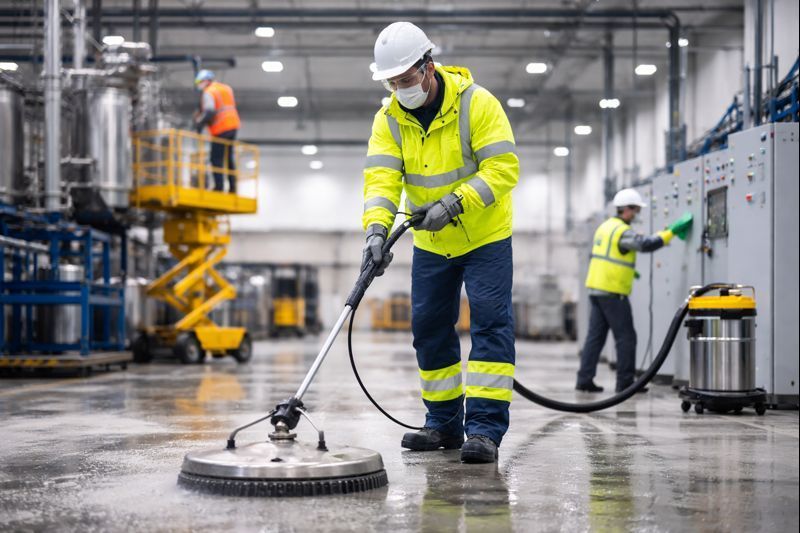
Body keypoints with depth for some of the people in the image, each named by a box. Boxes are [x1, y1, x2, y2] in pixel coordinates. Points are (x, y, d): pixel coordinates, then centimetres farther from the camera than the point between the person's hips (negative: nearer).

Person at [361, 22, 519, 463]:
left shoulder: (477, 103, -19)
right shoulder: (389, 120, -6)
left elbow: (503, 168, -24)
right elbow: (381, 179, -16)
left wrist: (454, 202, -33)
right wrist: (376, 228, -34)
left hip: (485, 237, -5)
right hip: (431, 244, 5)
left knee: (490, 324, -12)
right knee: (429, 329, 8)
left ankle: (485, 427, -11)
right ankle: (444, 423, 20)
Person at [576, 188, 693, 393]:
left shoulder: (605, 226, 16)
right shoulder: (622, 231, -14)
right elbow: (647, 244, -26)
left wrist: (628, 269, 22)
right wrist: (672, 231, -21)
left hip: (596, 289, 9)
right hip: (613, 292, -9)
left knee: (595, 336, 8)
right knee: (626, 337, -1)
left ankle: (584, 380, 6)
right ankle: (625, 382, 1)